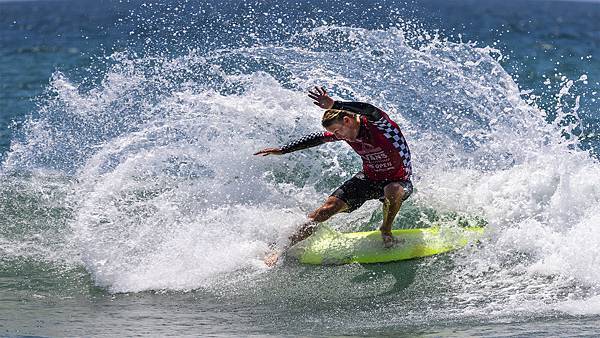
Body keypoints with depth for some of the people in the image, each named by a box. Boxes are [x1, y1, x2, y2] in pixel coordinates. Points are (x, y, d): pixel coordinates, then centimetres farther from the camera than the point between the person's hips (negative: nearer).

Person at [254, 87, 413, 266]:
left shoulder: (378, 123, -28)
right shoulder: (344, 132, -9)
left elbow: (371, 111, -52)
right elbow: (317, 138, 8)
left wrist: (334, 105, -62)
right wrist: (283, 150, 14)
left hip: (399, 181, -5)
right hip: (369, 178, 5)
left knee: (393, 191, -41)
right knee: (329, 207, -8)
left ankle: (386, 229, -9)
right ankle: (286, 248, 0)